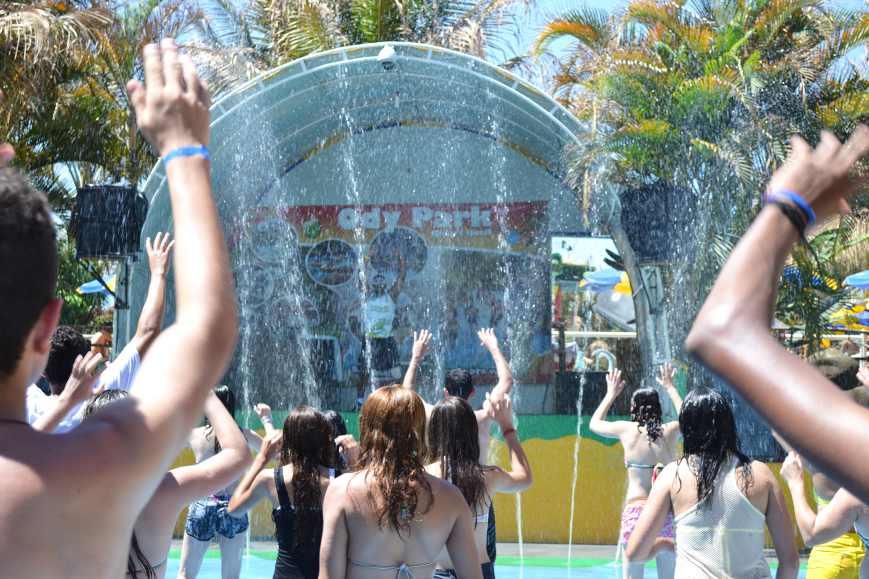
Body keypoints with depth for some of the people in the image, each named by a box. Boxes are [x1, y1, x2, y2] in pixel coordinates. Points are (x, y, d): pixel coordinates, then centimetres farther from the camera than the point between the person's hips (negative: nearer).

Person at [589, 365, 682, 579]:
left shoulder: (627, 430, 2)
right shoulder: (671, 431, 6)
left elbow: (594, 424, 22)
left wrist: (611, 394, 34)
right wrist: (670, 388, 41)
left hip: (636, 510, -2)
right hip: (667, 512, 2)